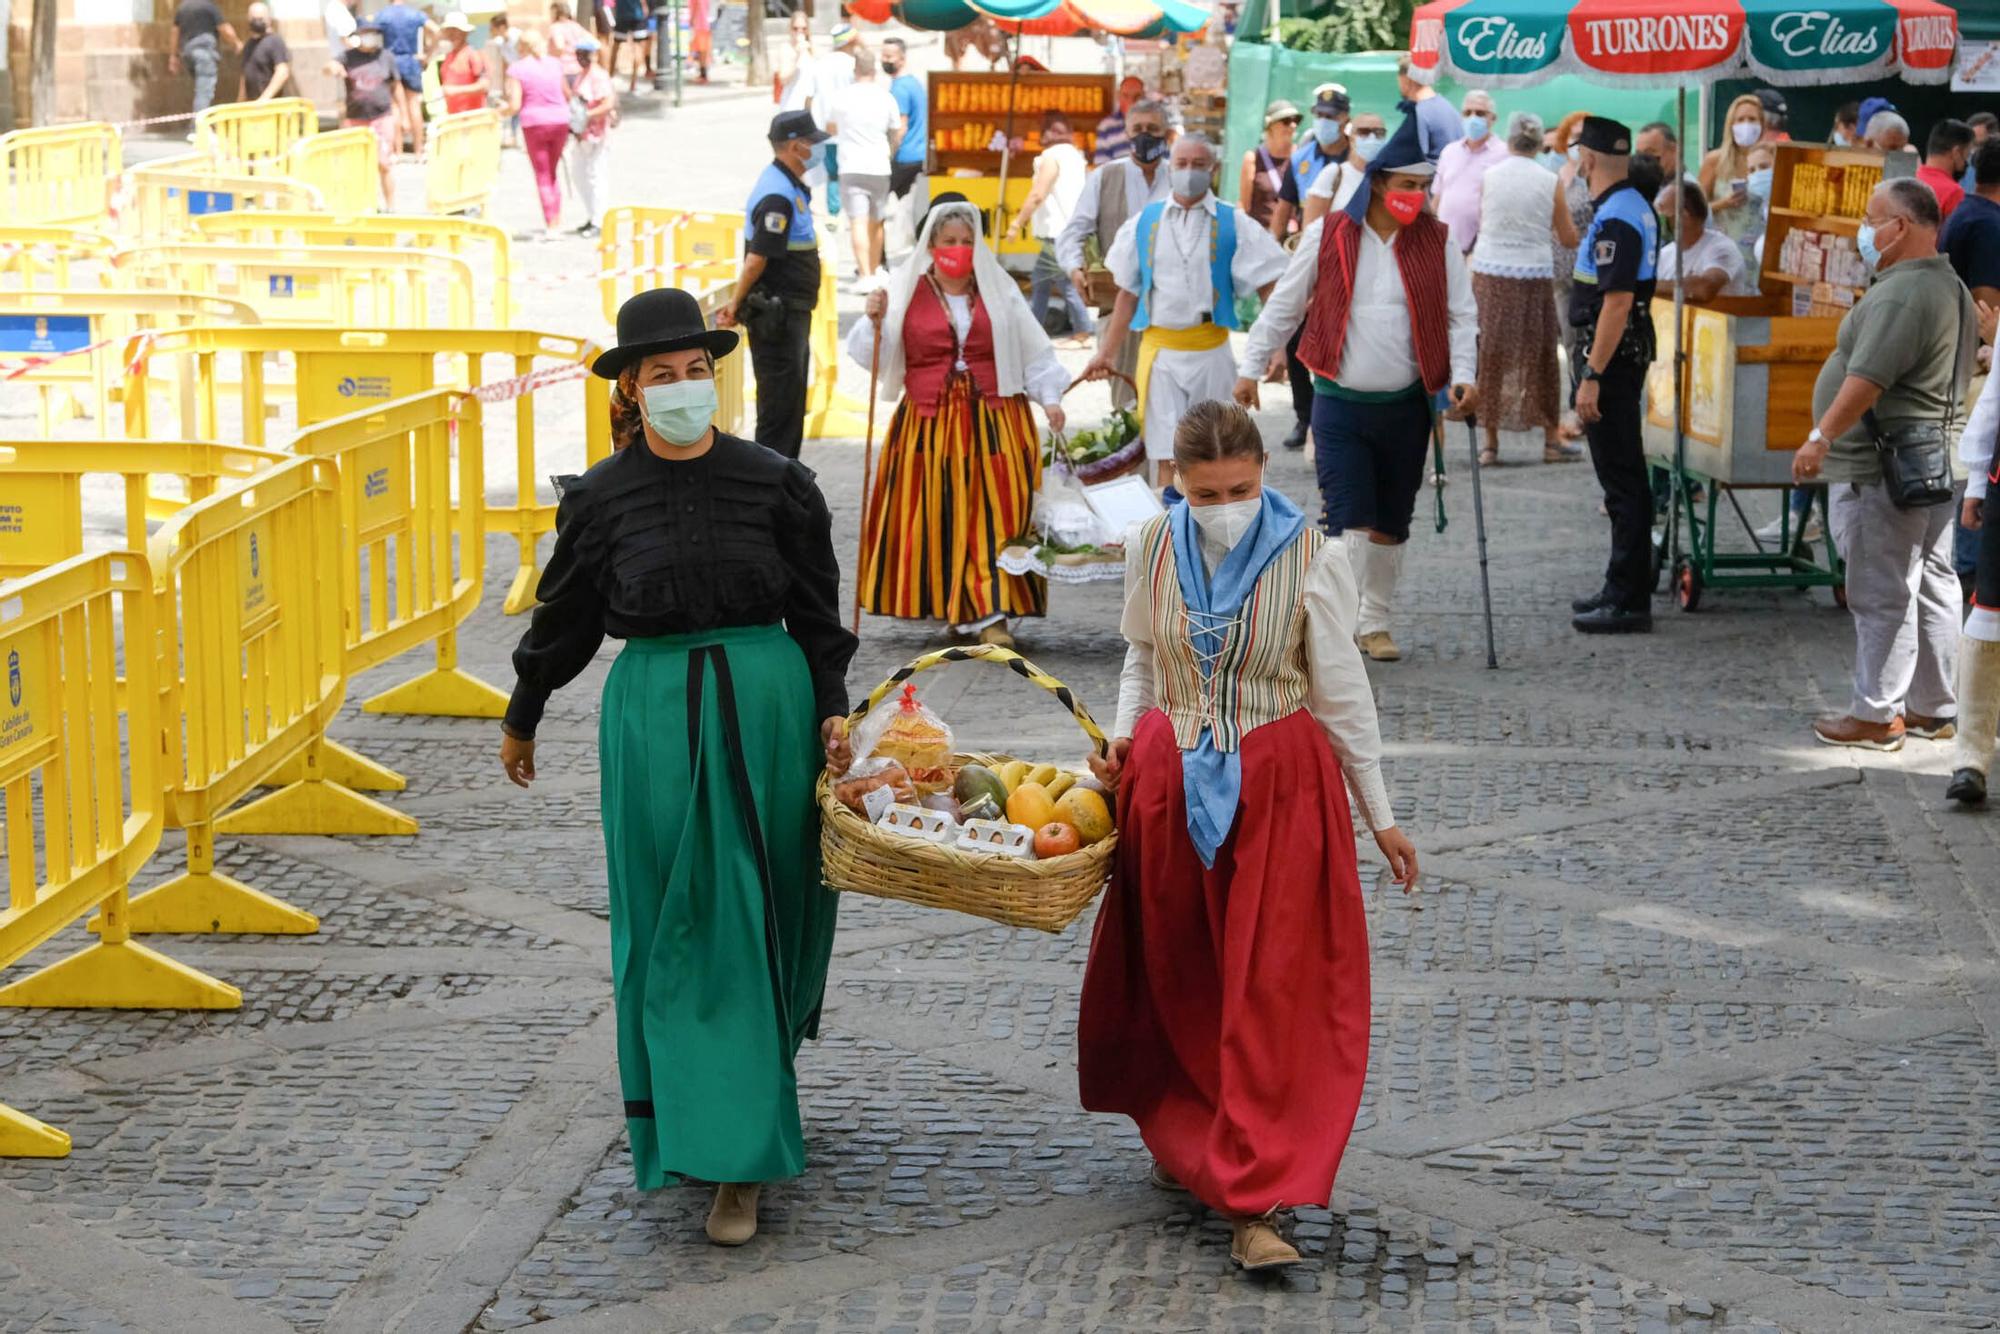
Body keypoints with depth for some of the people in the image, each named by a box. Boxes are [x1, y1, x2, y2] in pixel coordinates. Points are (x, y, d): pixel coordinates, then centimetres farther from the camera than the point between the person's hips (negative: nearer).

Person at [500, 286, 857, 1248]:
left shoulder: (773, 482, 1)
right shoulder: (602, 498, 2)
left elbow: (817, 611, 6)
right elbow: (564, 617, 13)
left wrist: (832, 709, -3)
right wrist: (521, 721, 21)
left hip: (765, 706, 0)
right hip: (654, 714, 0)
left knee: (757, 923, 5)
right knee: (673, 926, -1)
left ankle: (744, 1145, 21)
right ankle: (724, 1153, 4)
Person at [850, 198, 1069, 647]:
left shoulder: (999, 289, 9)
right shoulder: (905, 290, 4)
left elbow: (1032, 350, 11)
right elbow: (873, 356, 1)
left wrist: (1049, 397, 1)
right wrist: (875, 321, -16)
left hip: (995, 422, 1)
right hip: (929, 425, 0)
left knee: (997, 516, -7)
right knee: (939, 517, -1)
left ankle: (990, 613, -8)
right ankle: (961, 609, 8)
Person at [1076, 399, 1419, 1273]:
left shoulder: (1309, 560, -10)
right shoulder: (1154, 547, -1)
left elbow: (1342, 694, -3)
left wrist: (1379, 816, 1)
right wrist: (1123, 739, -1)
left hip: (1279, 790, -3)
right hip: (1169, 785, 3)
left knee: (1271, 994, -7)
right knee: (1176, 984, 14)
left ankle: (1254, 1200, -7)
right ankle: (1186, 1140, 37)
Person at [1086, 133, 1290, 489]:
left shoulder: (1233, 224, 0)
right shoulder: (1143, 223, 6)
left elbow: (1270, 289, -2)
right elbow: (1128, 293, 12)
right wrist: (1107, 354, 9)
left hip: (1211, 352, 0)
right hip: (1160, 352, 1)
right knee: (1167, 457, -5)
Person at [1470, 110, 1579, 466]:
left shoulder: (1489, 177, -1)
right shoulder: (1549, 182, -2)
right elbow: (1569, 239, 4)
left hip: (1490, 274, 0)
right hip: (1534, 274, 0)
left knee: (1490, 356, 7)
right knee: (1540, 356, 10)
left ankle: (1490, 443, 8)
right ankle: (1551, 439, 16)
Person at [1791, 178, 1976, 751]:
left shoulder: (1901, 294, -19)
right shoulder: (1954, 288, 16)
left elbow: (1868, 378, -27)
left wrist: (1821, 437, -27)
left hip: (1881, 472, -11)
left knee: (1881, 595, -5)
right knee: (1932, 585, 14)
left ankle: (1876, 714, -1)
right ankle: (1934, 708, 21)